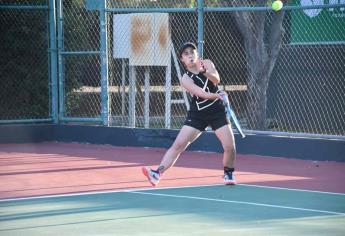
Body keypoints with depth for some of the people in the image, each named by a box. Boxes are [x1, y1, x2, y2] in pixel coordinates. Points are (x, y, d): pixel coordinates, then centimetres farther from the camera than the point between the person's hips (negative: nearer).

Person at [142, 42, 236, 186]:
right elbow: (201, 93, -25)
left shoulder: (207, 63, 0)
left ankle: (228, 173, 20)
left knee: (230, 147, -8)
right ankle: (158, 173, -16)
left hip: (217, 111, 1)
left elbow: (216, 80, -18)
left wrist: (204, 71, -36)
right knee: (178, 145, -12)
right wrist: (215, 95, -43)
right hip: (197, 114, -1)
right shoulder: (186, 79, -9)